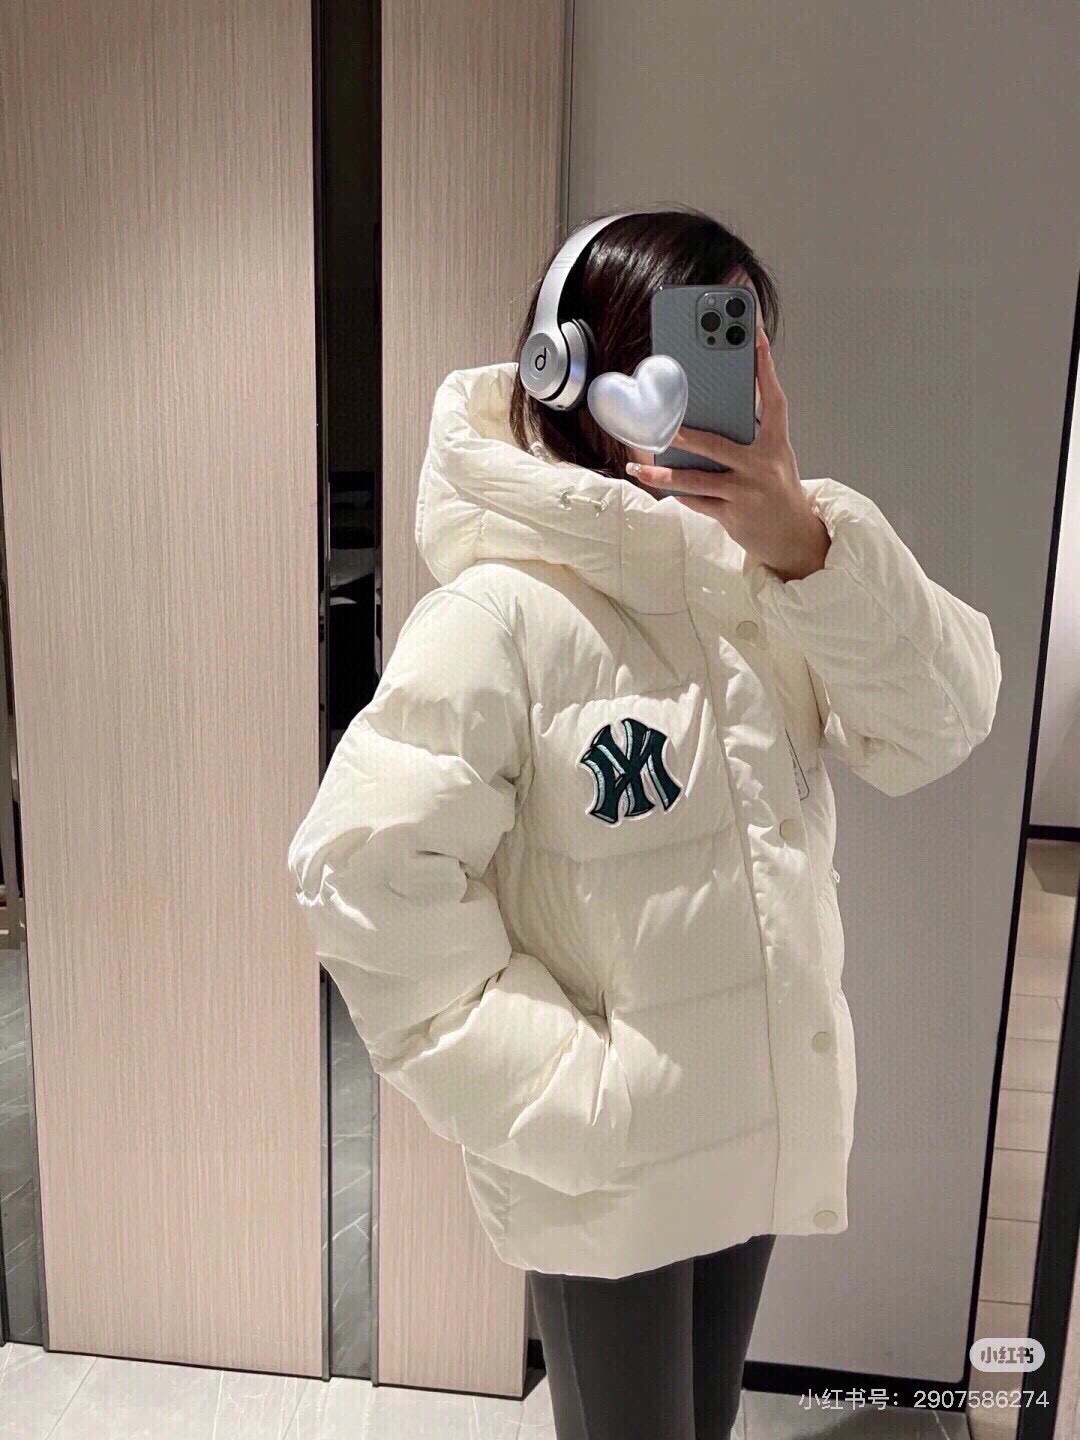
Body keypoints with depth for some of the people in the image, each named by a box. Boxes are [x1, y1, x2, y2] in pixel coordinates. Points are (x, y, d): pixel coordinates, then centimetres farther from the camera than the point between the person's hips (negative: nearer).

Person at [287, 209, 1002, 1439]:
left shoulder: (764, 564, -3)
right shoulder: (506, 608, -23)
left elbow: (938, 728, -10)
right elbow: (366, 869, -25)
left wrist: (808, 544, -25)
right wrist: (560, 1097, -21)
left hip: (759, 1126, 6)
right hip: (606, 1160, -6)